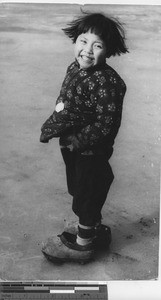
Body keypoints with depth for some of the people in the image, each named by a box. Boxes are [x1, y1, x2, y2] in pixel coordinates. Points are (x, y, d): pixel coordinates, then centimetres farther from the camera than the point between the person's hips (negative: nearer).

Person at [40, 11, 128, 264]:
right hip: (71, 147, 9)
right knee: (80, 191, 24)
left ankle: (82, 244, 29)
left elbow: (106, 123, -26)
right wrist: (50, 127, 6)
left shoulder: (107, 81, -26)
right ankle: (96, 230, 46)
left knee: (87, 196, 9)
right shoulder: (74, 69, 1)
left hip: (91, 151, -9)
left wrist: (77, 141, -23)